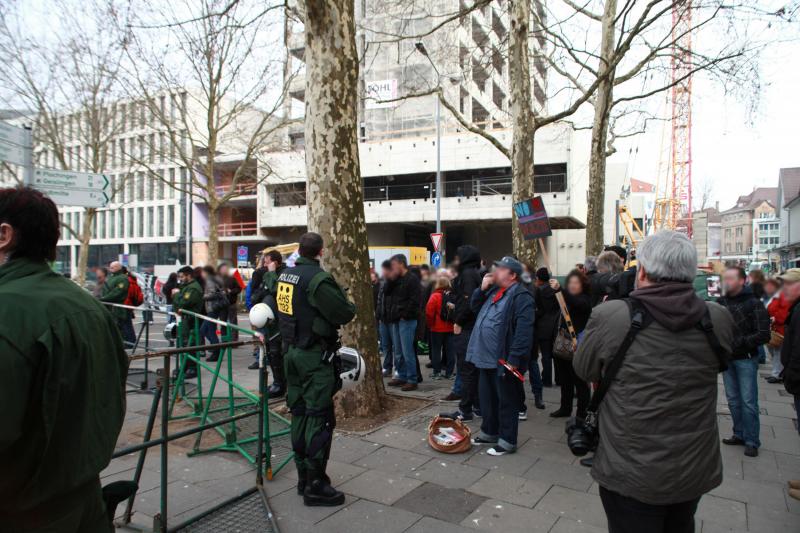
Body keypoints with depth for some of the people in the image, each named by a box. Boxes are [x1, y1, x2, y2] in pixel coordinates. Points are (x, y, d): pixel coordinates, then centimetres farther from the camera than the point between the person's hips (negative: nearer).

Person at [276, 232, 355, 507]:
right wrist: (350, 305, 2)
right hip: (315, 356, -8)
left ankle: (303, 476, 27)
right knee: (319, 418, -1)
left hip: (292, 351, 9)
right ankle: (315, 486, 6)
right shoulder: (317, 279, -19)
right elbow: (344, 314, -17)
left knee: (300, 414, 15)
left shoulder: (285, 275, 7)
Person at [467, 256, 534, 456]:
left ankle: (507, 441, 17)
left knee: (506, 401, 5)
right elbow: (474, 307, 20)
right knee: (487, 398, 20)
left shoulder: (521, 297, -16)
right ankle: (489, 432, 35)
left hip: (503, 360, -9)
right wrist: (482, 288, 3)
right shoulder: (493, 290, 13)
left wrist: (514, 359, -26)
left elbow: (523, 331, -23)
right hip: (486, 357, 9)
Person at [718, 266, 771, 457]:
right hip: (727, 358, 5)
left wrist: (737, 342, -20)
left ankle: (752, 441, 11)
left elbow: (763, 335, -13)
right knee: (733, 400, 13)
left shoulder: (753, 304, -9)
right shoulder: (721, 303, 3)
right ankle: (739, 434, 26)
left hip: (746, 359, -4)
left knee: (748, 402, 0)